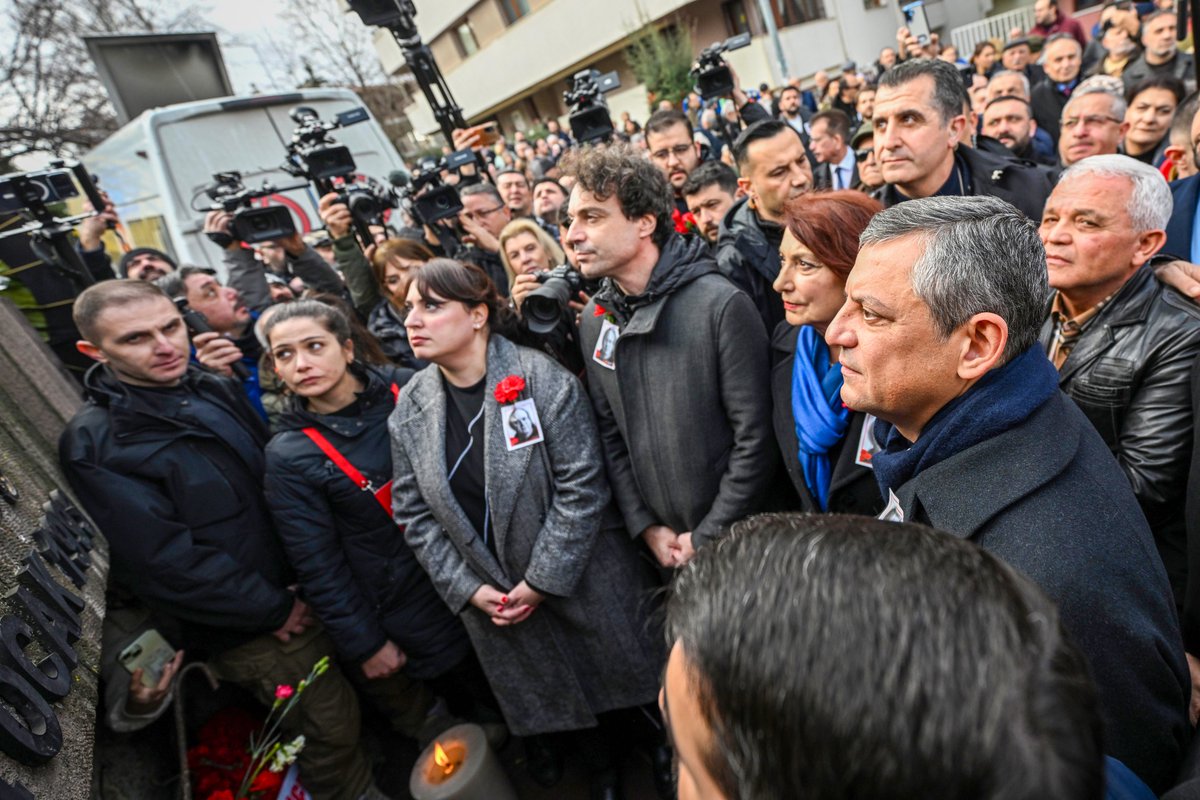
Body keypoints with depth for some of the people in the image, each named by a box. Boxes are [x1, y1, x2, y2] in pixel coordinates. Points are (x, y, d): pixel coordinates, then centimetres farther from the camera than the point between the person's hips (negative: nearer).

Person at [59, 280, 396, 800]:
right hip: (251, 630, -6)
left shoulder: (216, 392, 4)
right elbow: (162, 561, -20)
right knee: (331, 733, 8)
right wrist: (273, 609, -13)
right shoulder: (94, 446, -16)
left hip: (305, 589, 7)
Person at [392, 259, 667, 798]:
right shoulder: (410, 407, -4)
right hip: (490, 598, 4)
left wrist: (543, 581, -18)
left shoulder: (542, 380, -19)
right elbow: (414, 512, 0)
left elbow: (581, 488, -19)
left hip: (581, 580, -4)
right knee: (556, 694, 23)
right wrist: (467, 588, -7)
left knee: (622, 674, 15)